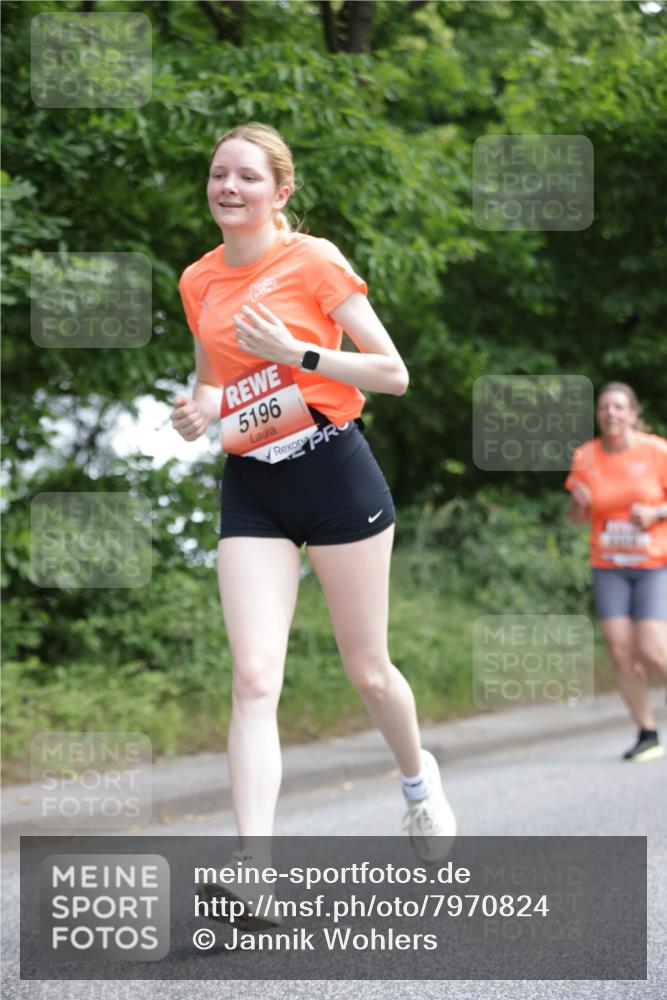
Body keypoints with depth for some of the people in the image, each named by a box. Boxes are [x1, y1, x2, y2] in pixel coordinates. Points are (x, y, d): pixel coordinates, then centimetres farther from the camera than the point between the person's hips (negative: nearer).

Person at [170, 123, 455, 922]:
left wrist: (295, 352, -20)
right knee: (253, 676, -12)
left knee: (367, 669, 8)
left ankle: (417, 775, 41)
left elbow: (393, 373, -9)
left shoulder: (314, 260, -6)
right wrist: (199, 408, 0)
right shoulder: (198, 280, 8)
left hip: (332, 471, -3)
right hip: (250, 487, 3)